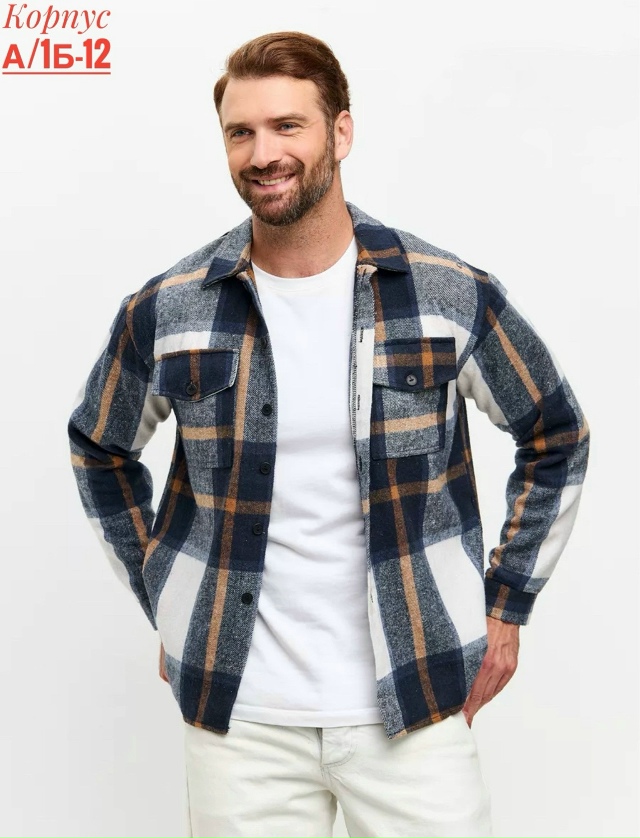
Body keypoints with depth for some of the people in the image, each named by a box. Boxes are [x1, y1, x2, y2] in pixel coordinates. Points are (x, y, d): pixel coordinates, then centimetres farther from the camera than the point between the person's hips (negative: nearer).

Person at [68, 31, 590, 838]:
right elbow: (99, 449, 13)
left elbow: (557, 439, 7)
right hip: (236, 716, 1)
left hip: (415, 708, 0)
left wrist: (506, 603, 4)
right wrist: (161, 597, 8)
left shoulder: (453, 295, -7)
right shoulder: (166, 312, -5)